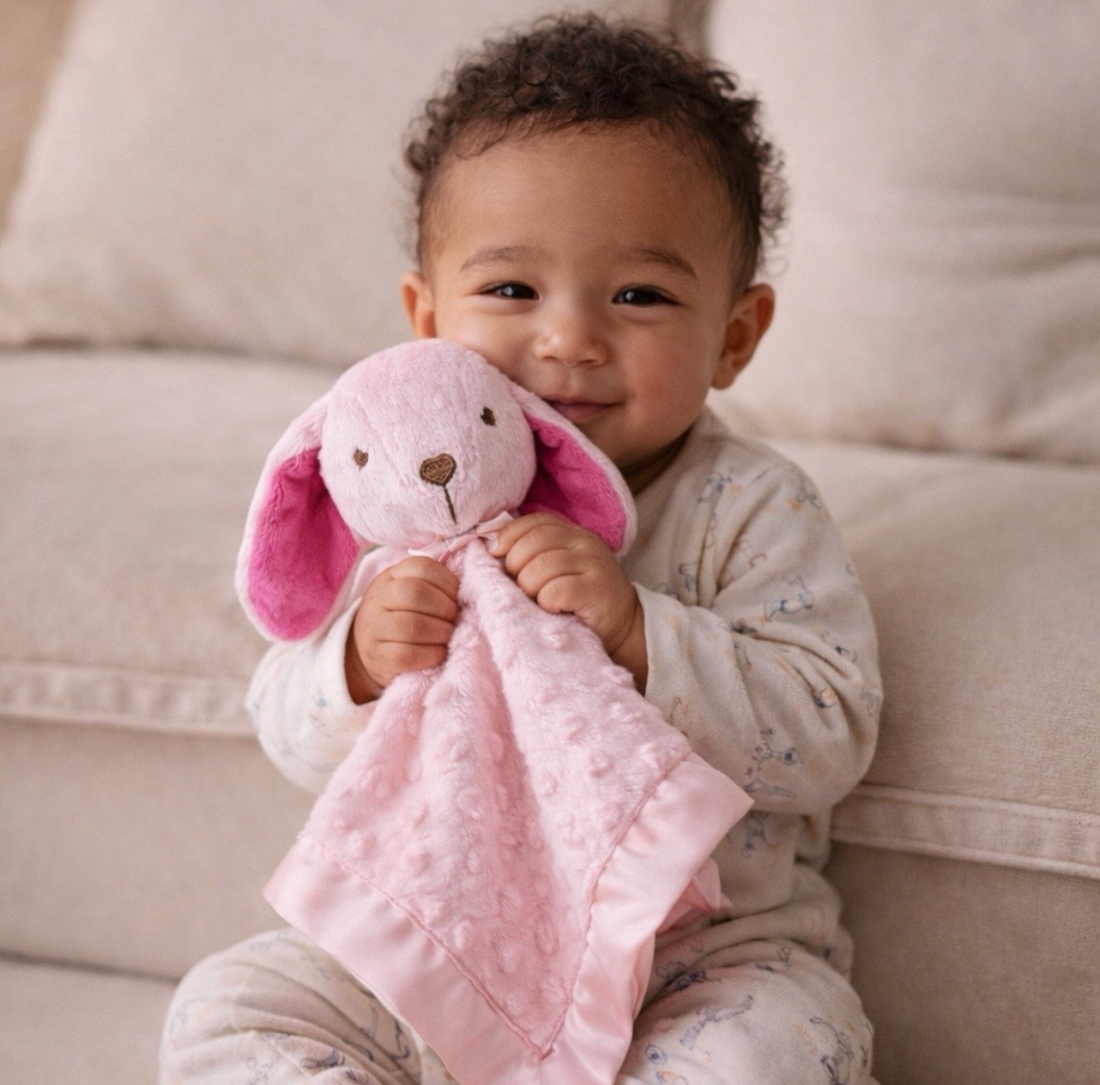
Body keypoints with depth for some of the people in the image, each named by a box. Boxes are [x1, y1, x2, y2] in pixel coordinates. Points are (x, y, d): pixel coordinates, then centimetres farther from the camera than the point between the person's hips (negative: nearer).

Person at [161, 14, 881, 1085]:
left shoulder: (749, 511, -11)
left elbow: (827, 736, -20)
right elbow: (293, 733, -3)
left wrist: (638, 632, -32)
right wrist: (363, 665, -27)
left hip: (699, 950, -2)